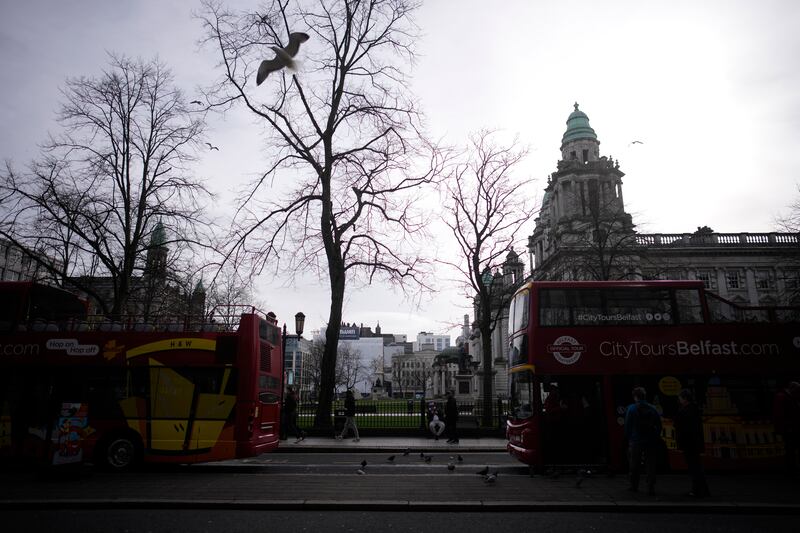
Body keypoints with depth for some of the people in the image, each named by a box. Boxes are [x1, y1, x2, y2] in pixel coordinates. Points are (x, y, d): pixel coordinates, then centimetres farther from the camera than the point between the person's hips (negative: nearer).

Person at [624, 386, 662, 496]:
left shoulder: (631, 409, -7)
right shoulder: (653, 409, 0)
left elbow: (627, 426, -6)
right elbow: (659, 425, 3)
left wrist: (628, 438, 5)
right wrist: (656, 437, 12)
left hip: (636, 441, -2)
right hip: (651, 441, 2)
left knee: (634, 465, 12)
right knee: (650, 465, 6)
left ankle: (634, 486, 21)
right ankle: (651, 488, 1)